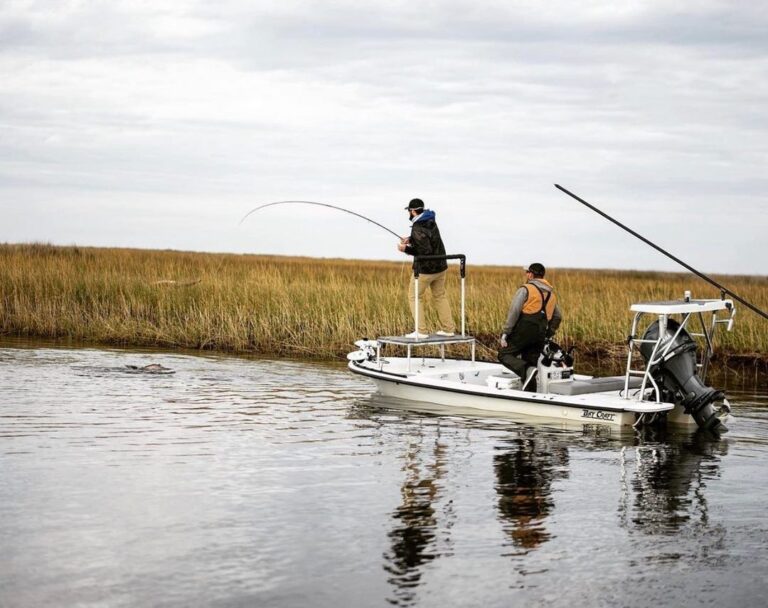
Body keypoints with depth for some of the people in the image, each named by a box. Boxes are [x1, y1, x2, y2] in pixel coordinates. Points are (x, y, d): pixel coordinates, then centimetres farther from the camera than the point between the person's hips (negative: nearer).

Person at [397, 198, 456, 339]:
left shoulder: (418, 229, -22)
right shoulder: (430, 221, 6)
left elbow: (426, 251, -25)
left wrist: (406, 249, -17)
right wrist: (410, 239, 12)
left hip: (425, 269, -8)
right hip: (440, 266, 8)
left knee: (415, 297, 4)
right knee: (440, 296, 17)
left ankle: (421, 331, -1)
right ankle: (448, 328, 16)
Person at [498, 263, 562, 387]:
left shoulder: (525, 289, -2)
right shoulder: (551, 294, 21)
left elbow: (514, 312, -11)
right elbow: (557, 317, 23)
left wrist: (505, 333, -11)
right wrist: (547, 335, 25)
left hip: (523, 330, -7)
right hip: (539, 335, 7)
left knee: (504, 355, -2)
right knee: (531, 362, 11)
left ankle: (526, 370, -26)